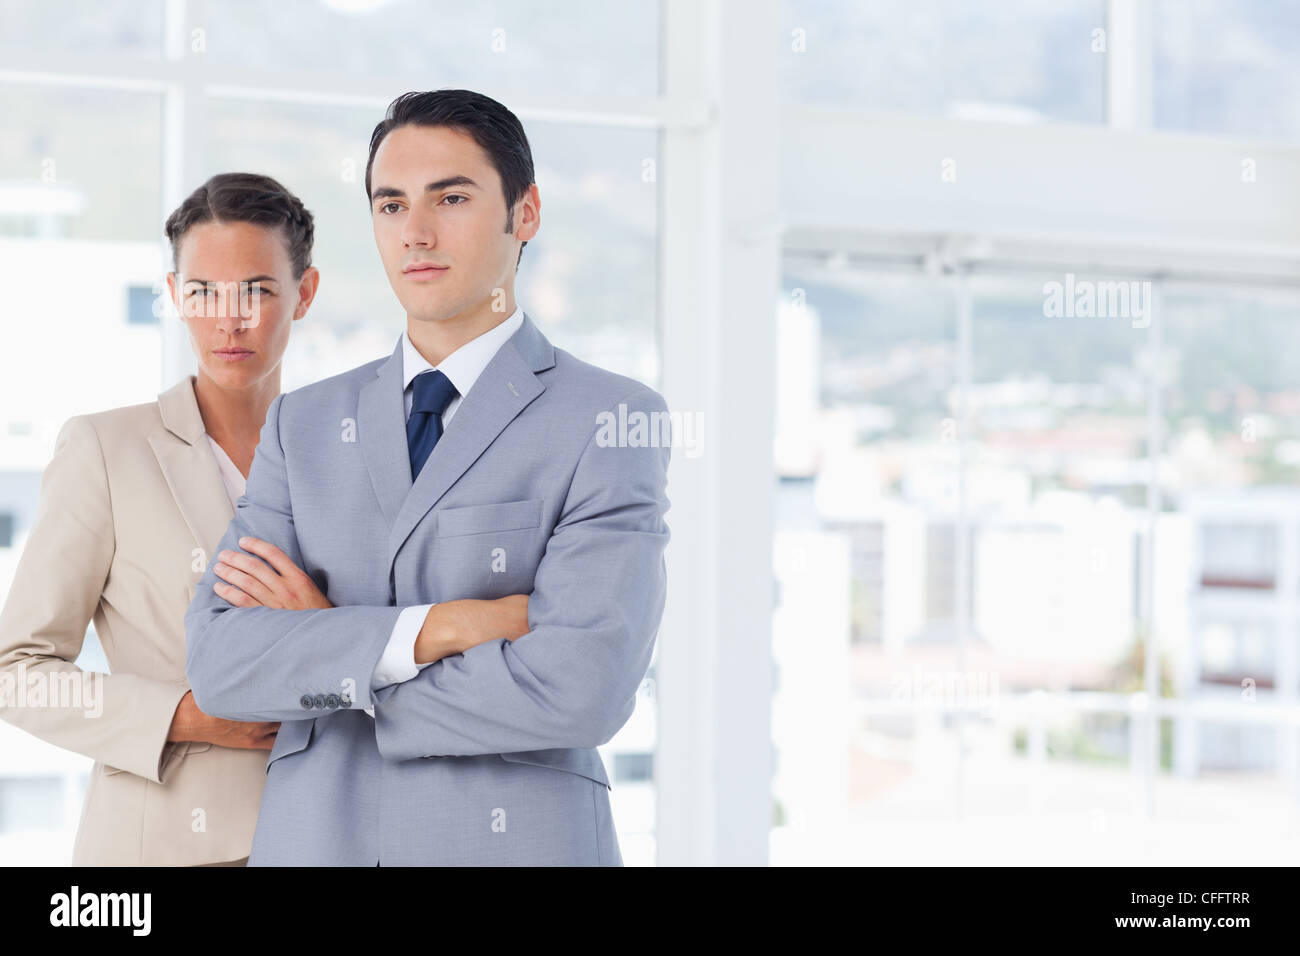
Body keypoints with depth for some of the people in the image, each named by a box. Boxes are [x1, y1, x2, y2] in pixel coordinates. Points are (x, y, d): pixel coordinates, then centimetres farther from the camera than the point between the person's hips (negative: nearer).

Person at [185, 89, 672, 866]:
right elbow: (220, 664, -1)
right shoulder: (307, 425, 10)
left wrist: (315, 652, -6)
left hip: (517, 842, -3)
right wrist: (416, 636, -16)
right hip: (316, 842, 4)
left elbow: (580, 690, -16)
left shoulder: (614, 423, -4)